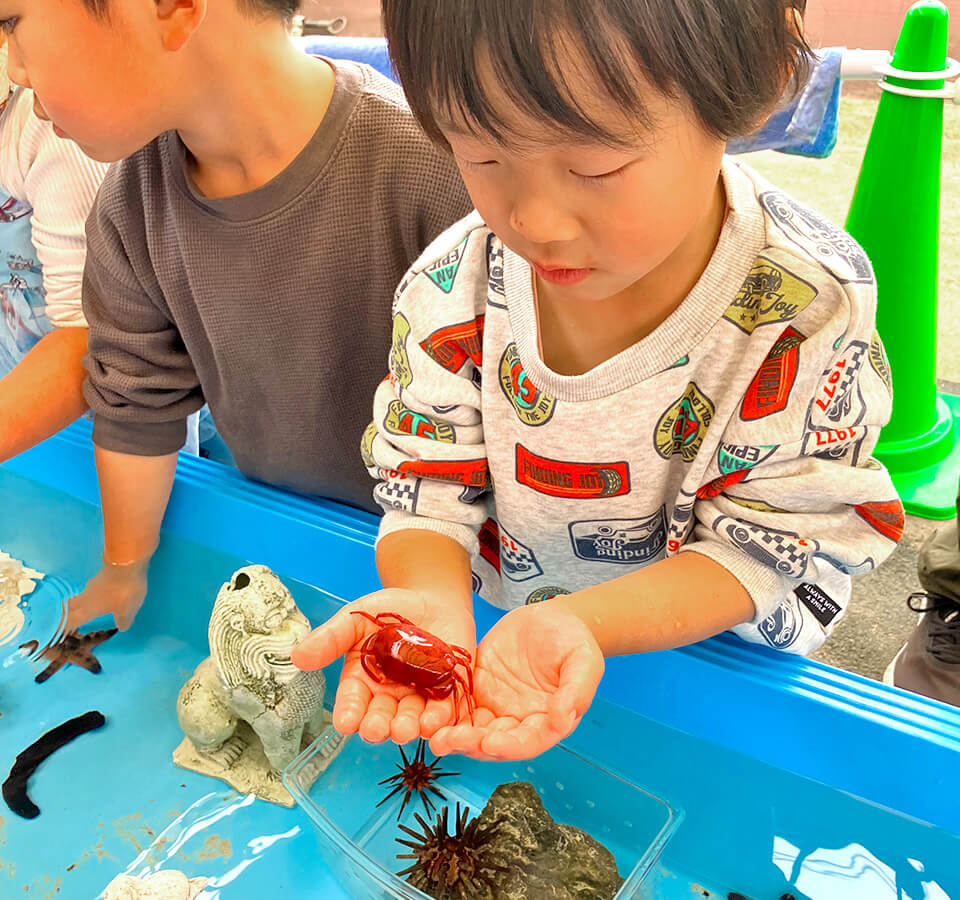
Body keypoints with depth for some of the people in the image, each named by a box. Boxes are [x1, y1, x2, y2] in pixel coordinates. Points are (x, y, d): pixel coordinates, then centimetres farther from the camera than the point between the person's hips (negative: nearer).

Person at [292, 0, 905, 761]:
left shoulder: (808, 311, -27)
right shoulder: (455, 287, -20)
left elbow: (761, 549, -23)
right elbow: (427, 482, -13)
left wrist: (578, 622, -39)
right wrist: (430, 600, -35)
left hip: (711, 659, -1)